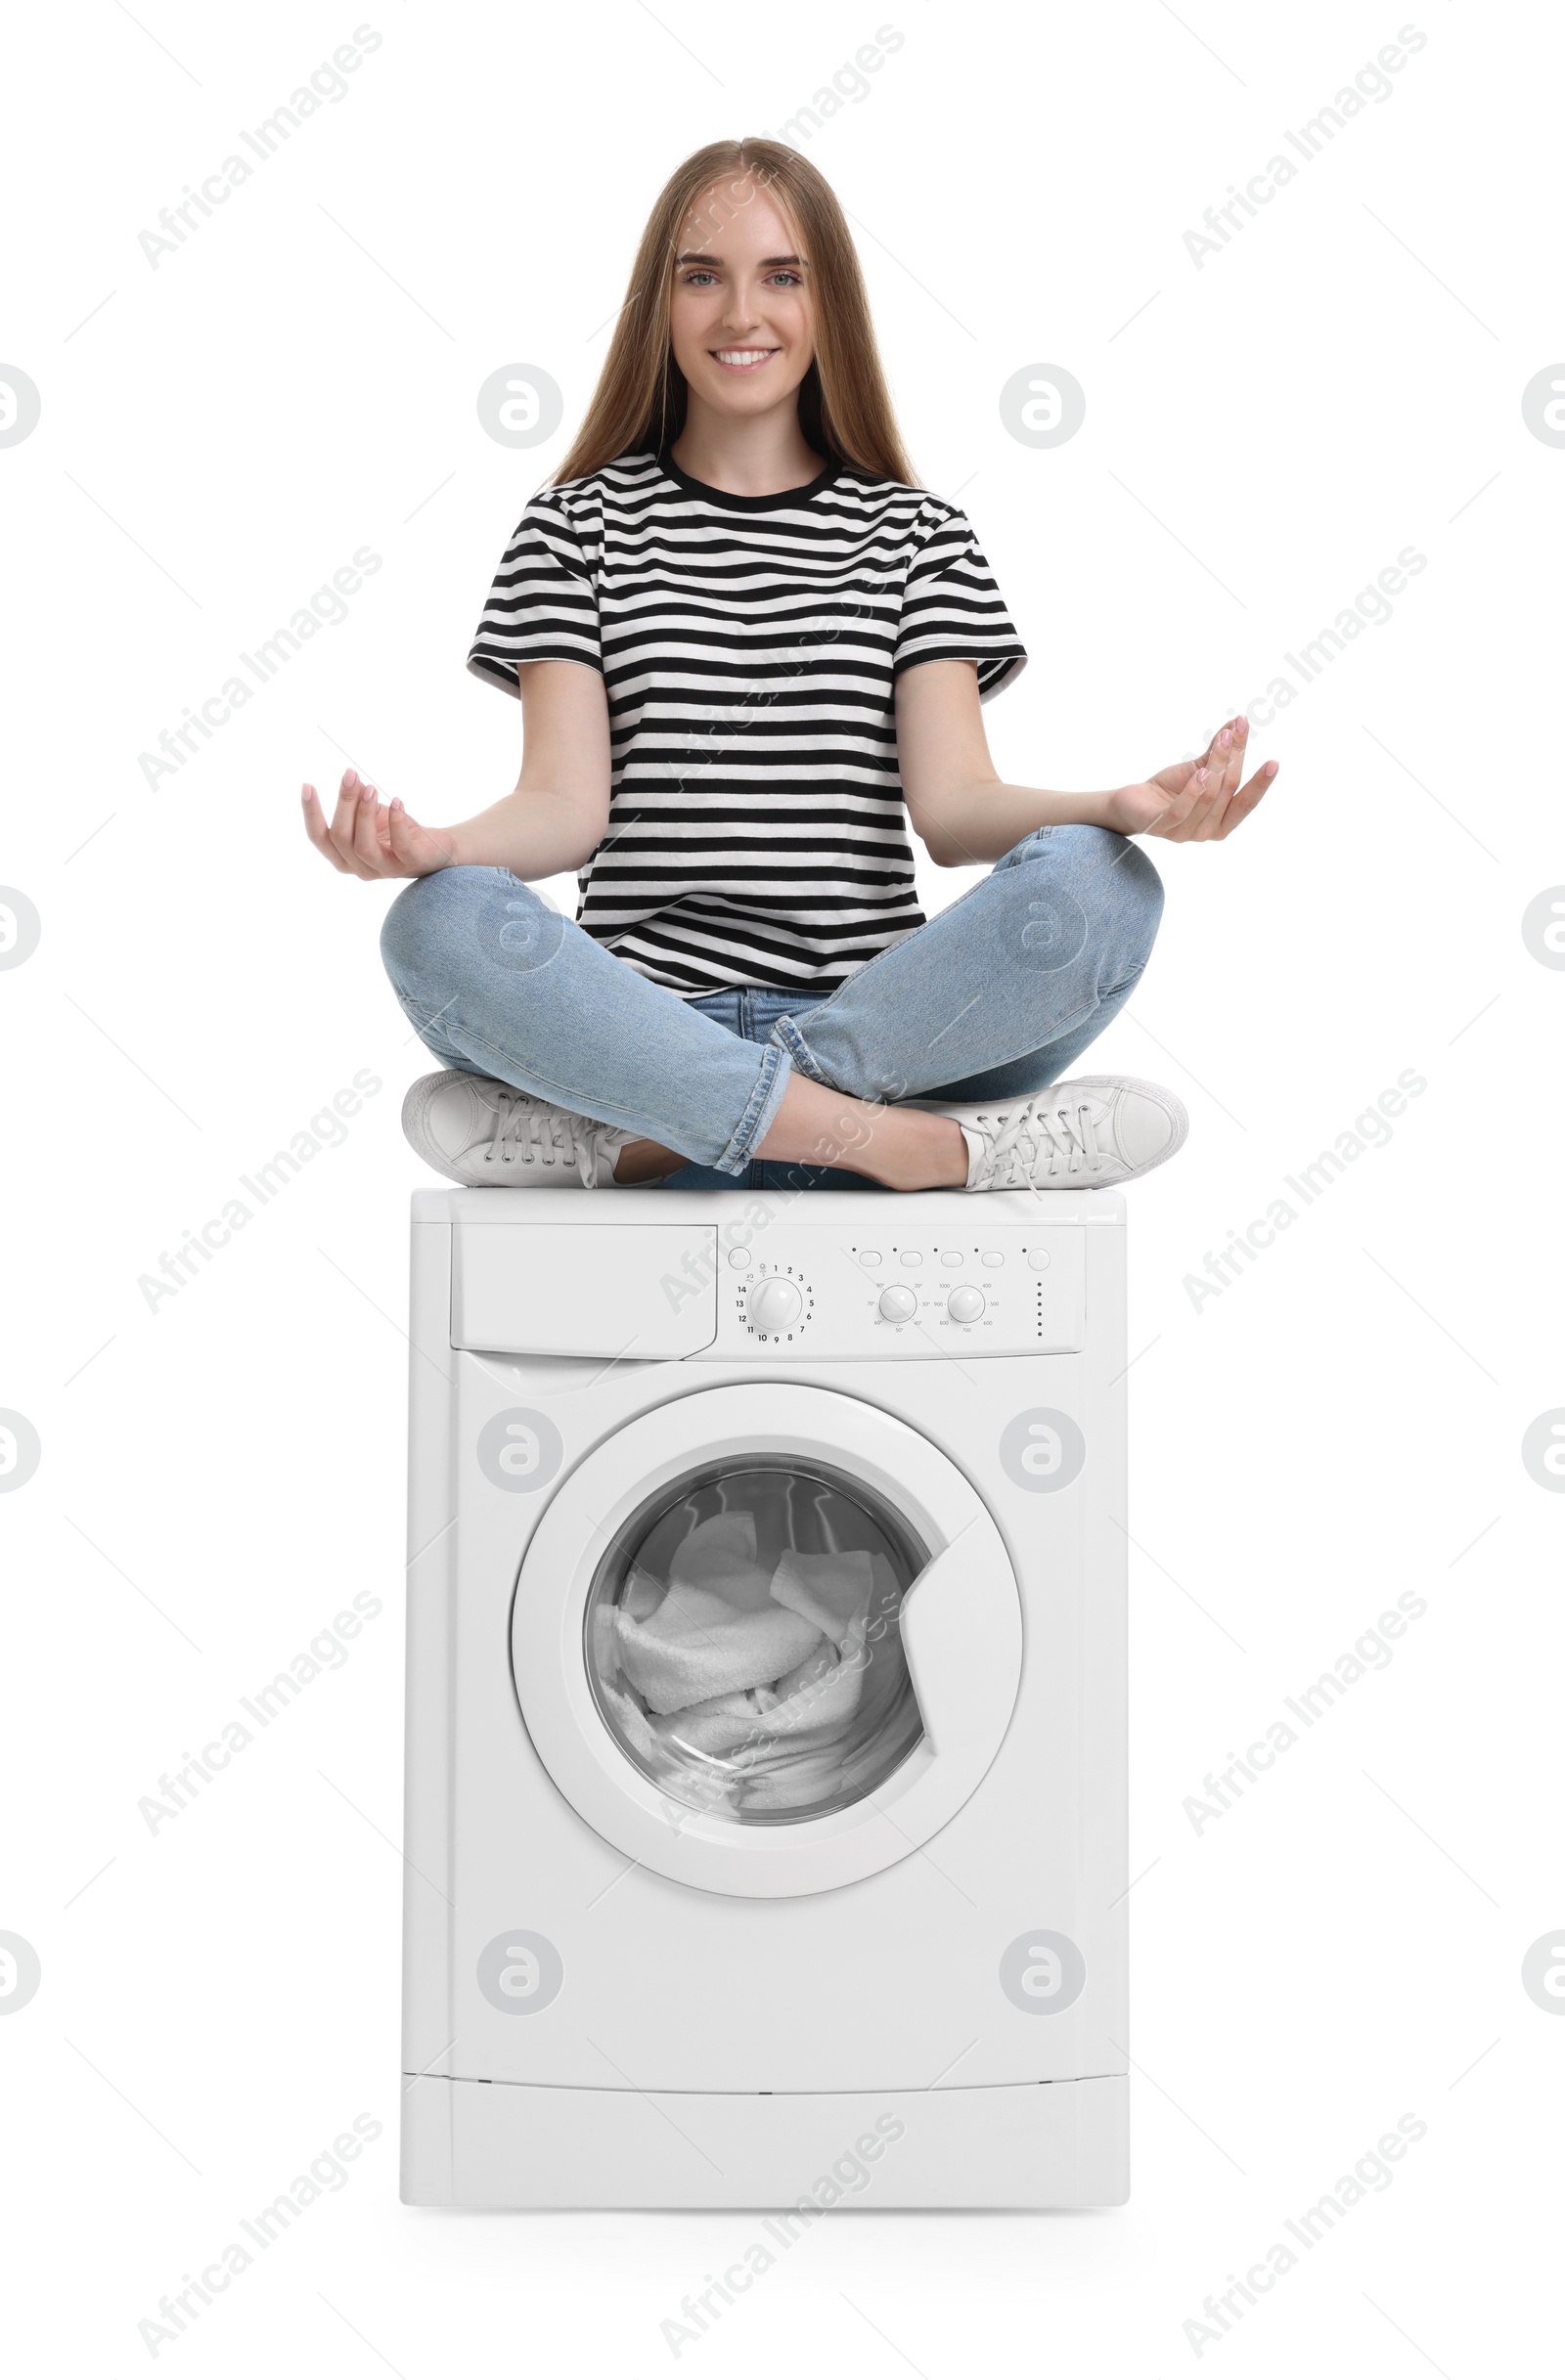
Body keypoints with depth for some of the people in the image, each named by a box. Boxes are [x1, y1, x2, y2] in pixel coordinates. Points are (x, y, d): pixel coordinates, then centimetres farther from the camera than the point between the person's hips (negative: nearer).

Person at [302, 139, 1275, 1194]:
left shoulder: (914, 531, 16)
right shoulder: (579, 524, 14)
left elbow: (953, 802, 3)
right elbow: (568, 803, 1)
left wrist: (1121, 806, -19)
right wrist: (441, 845, -23)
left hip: (881, 1010, 2)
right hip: (640, 1017, -1)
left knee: (1094, 882, -27)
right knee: (439, 924, -31)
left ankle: (628, 1140, -25)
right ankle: (900, 1144, -30)